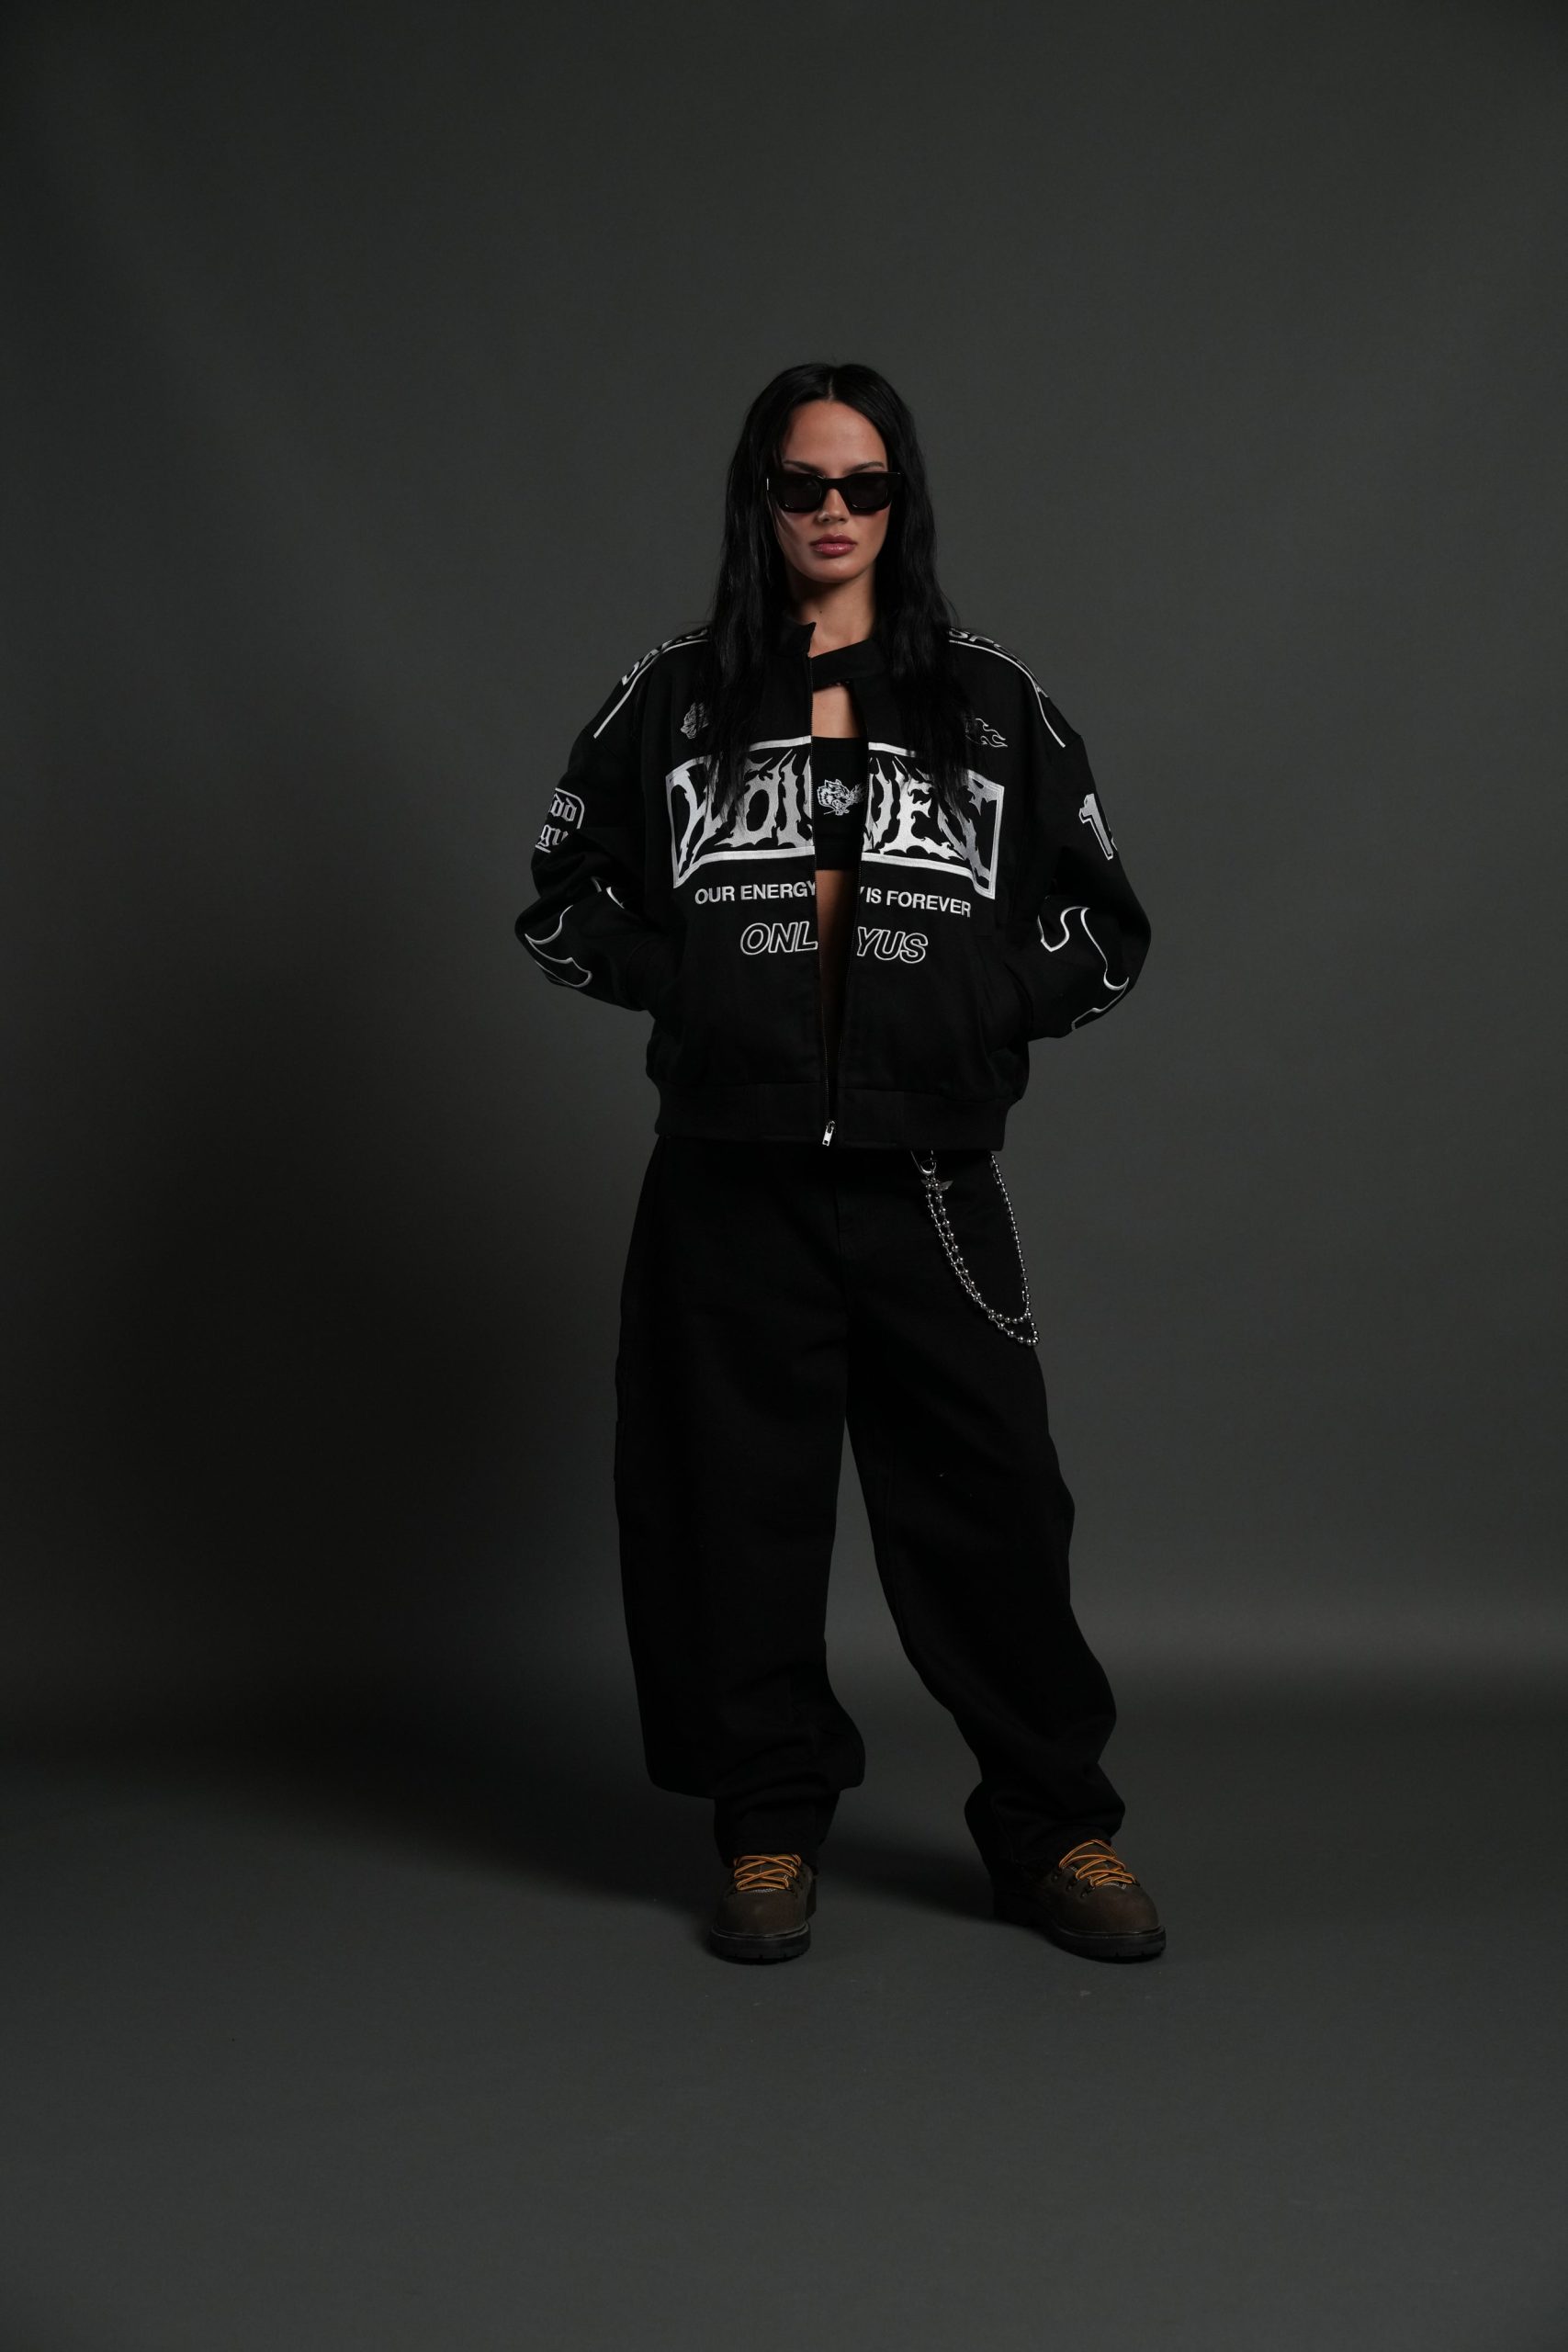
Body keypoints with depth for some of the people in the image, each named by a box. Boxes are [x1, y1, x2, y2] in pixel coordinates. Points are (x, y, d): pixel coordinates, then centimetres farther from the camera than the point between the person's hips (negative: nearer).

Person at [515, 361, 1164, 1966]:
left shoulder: (991, 703, 9)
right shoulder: (672, 699, 8)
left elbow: (1109, 926, 11)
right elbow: (562, 901, 12)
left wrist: (981, 1005, -4)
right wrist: (695, 977, -3)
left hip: (926, 1173, 0)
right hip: (733, 1176, 0)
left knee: (994, 1496, 0)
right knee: (745, 1499, 5)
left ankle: (1053, 1830, 15)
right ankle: (771, 1833, 19)